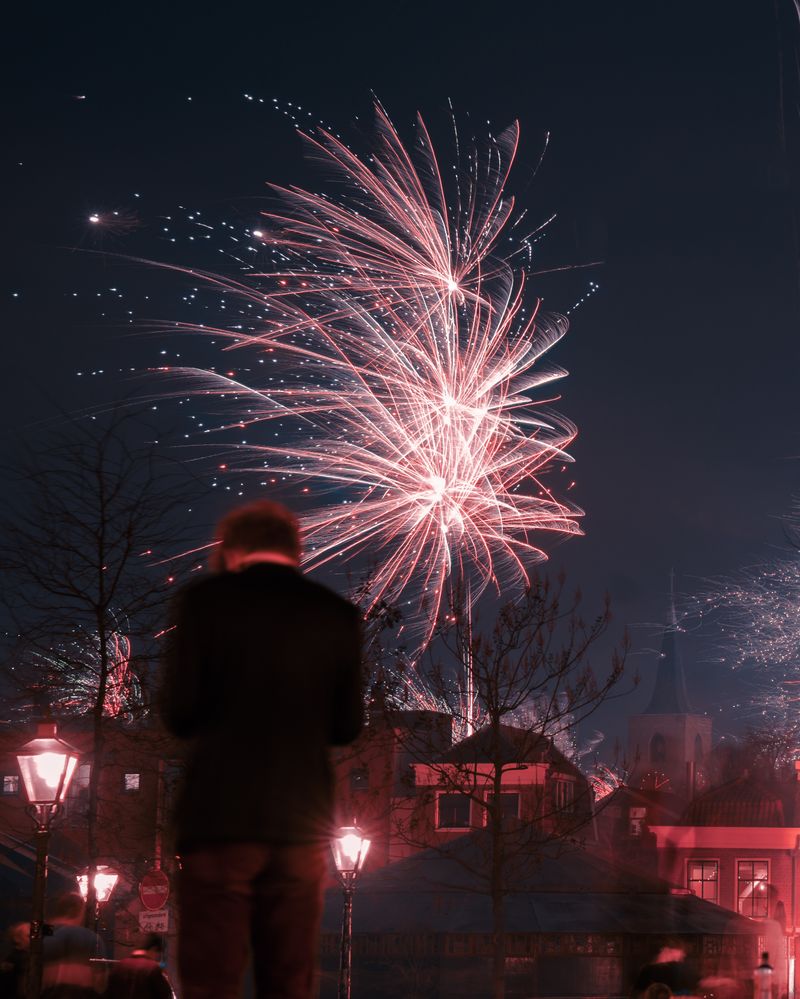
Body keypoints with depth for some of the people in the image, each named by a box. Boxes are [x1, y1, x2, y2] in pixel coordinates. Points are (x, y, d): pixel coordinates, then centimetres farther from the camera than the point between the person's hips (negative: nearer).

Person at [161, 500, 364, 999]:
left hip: (222, 817, -3)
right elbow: (347, 727, 9)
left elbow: (180, 712, -4)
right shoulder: (339, 615, 7)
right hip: (302, 821, 3)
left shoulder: (205, 599, -1)